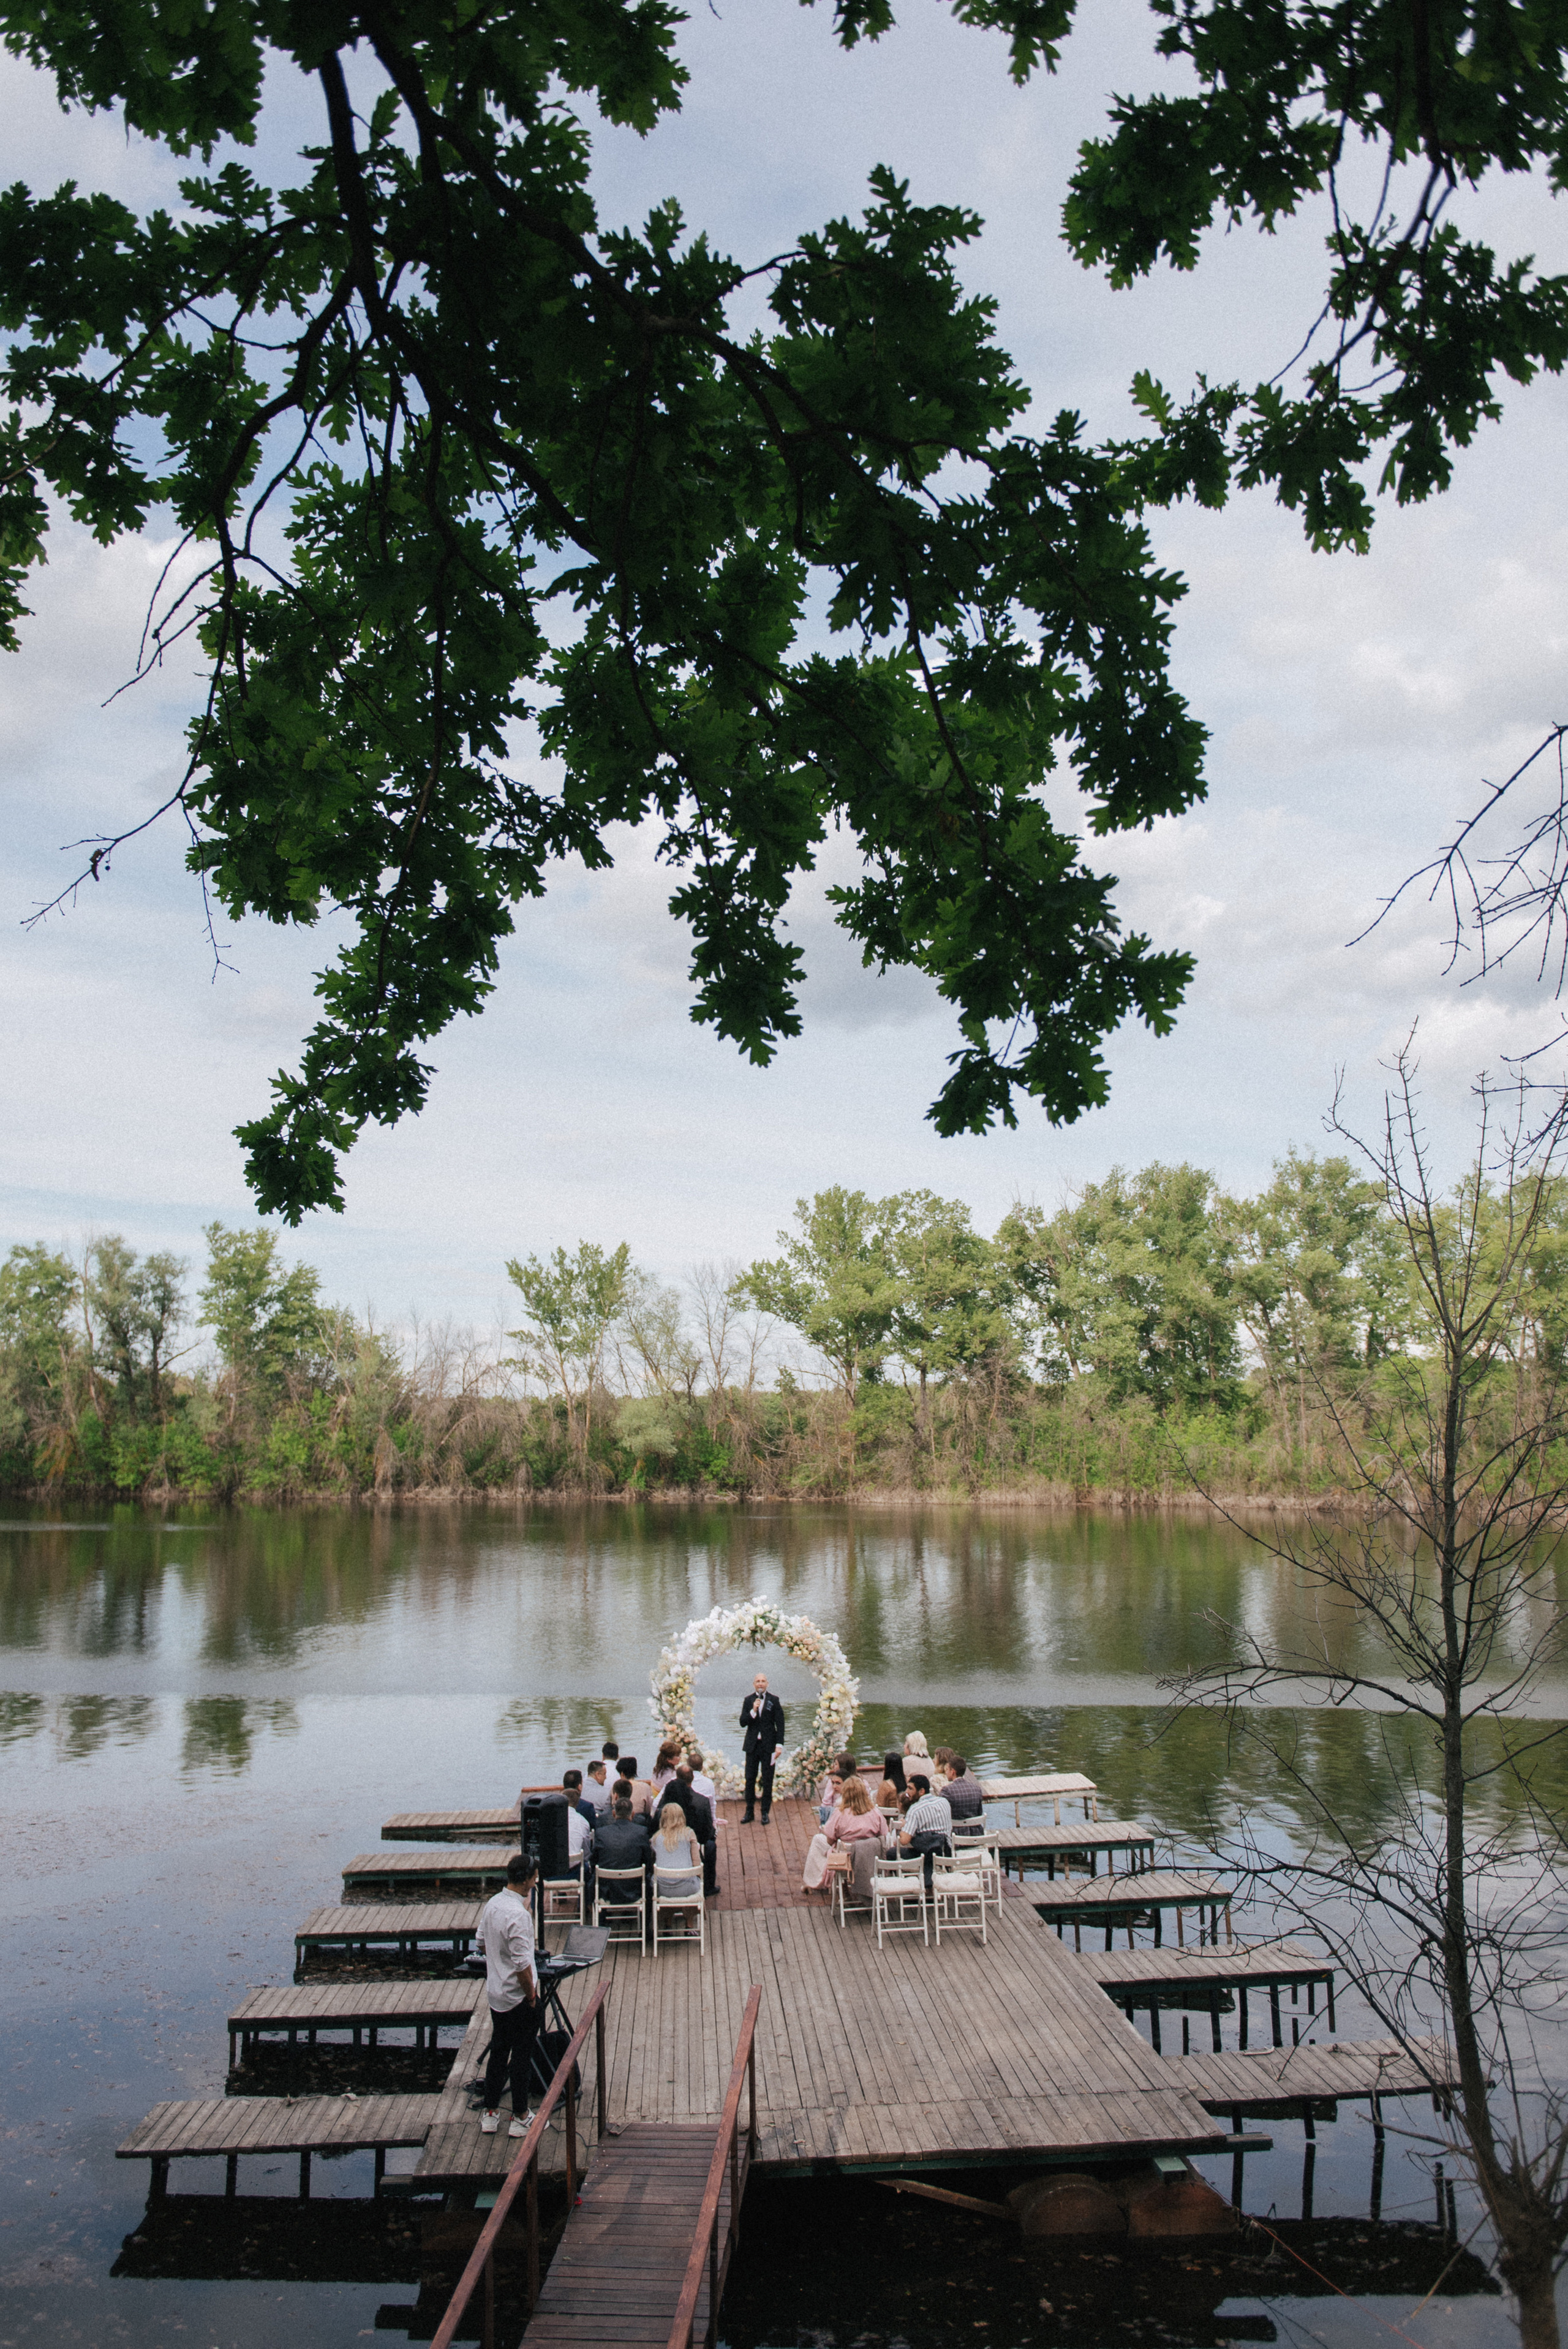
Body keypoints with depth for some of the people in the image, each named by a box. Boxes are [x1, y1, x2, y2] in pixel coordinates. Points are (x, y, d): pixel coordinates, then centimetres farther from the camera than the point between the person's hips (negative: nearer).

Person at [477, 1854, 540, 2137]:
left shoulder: (492, 1904, 0)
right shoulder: (518, 1914, -26)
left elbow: (482, 1942, 14)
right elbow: (522, 1965, -26)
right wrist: (532, 1995, -13)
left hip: (495, 1994, 8)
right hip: (518, 1998, -8)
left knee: (498, 2052, 18)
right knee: (521, 2057, 5)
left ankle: (490, 2114, 25)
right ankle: (520, 2118, 15)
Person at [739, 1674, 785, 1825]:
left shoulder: (774, 1700, -1)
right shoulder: (749, 1700, 5)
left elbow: (780, 1724, -1)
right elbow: (743, 1723, -1)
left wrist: (779, 1745, -8)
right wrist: (753, 1711, -17)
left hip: (769, 1745, -2)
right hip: (752, 1745, 2)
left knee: (767, 1780, 3)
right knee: (750, 1779, 4)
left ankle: (766, 1812, 13)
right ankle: (749, 1811, 16)